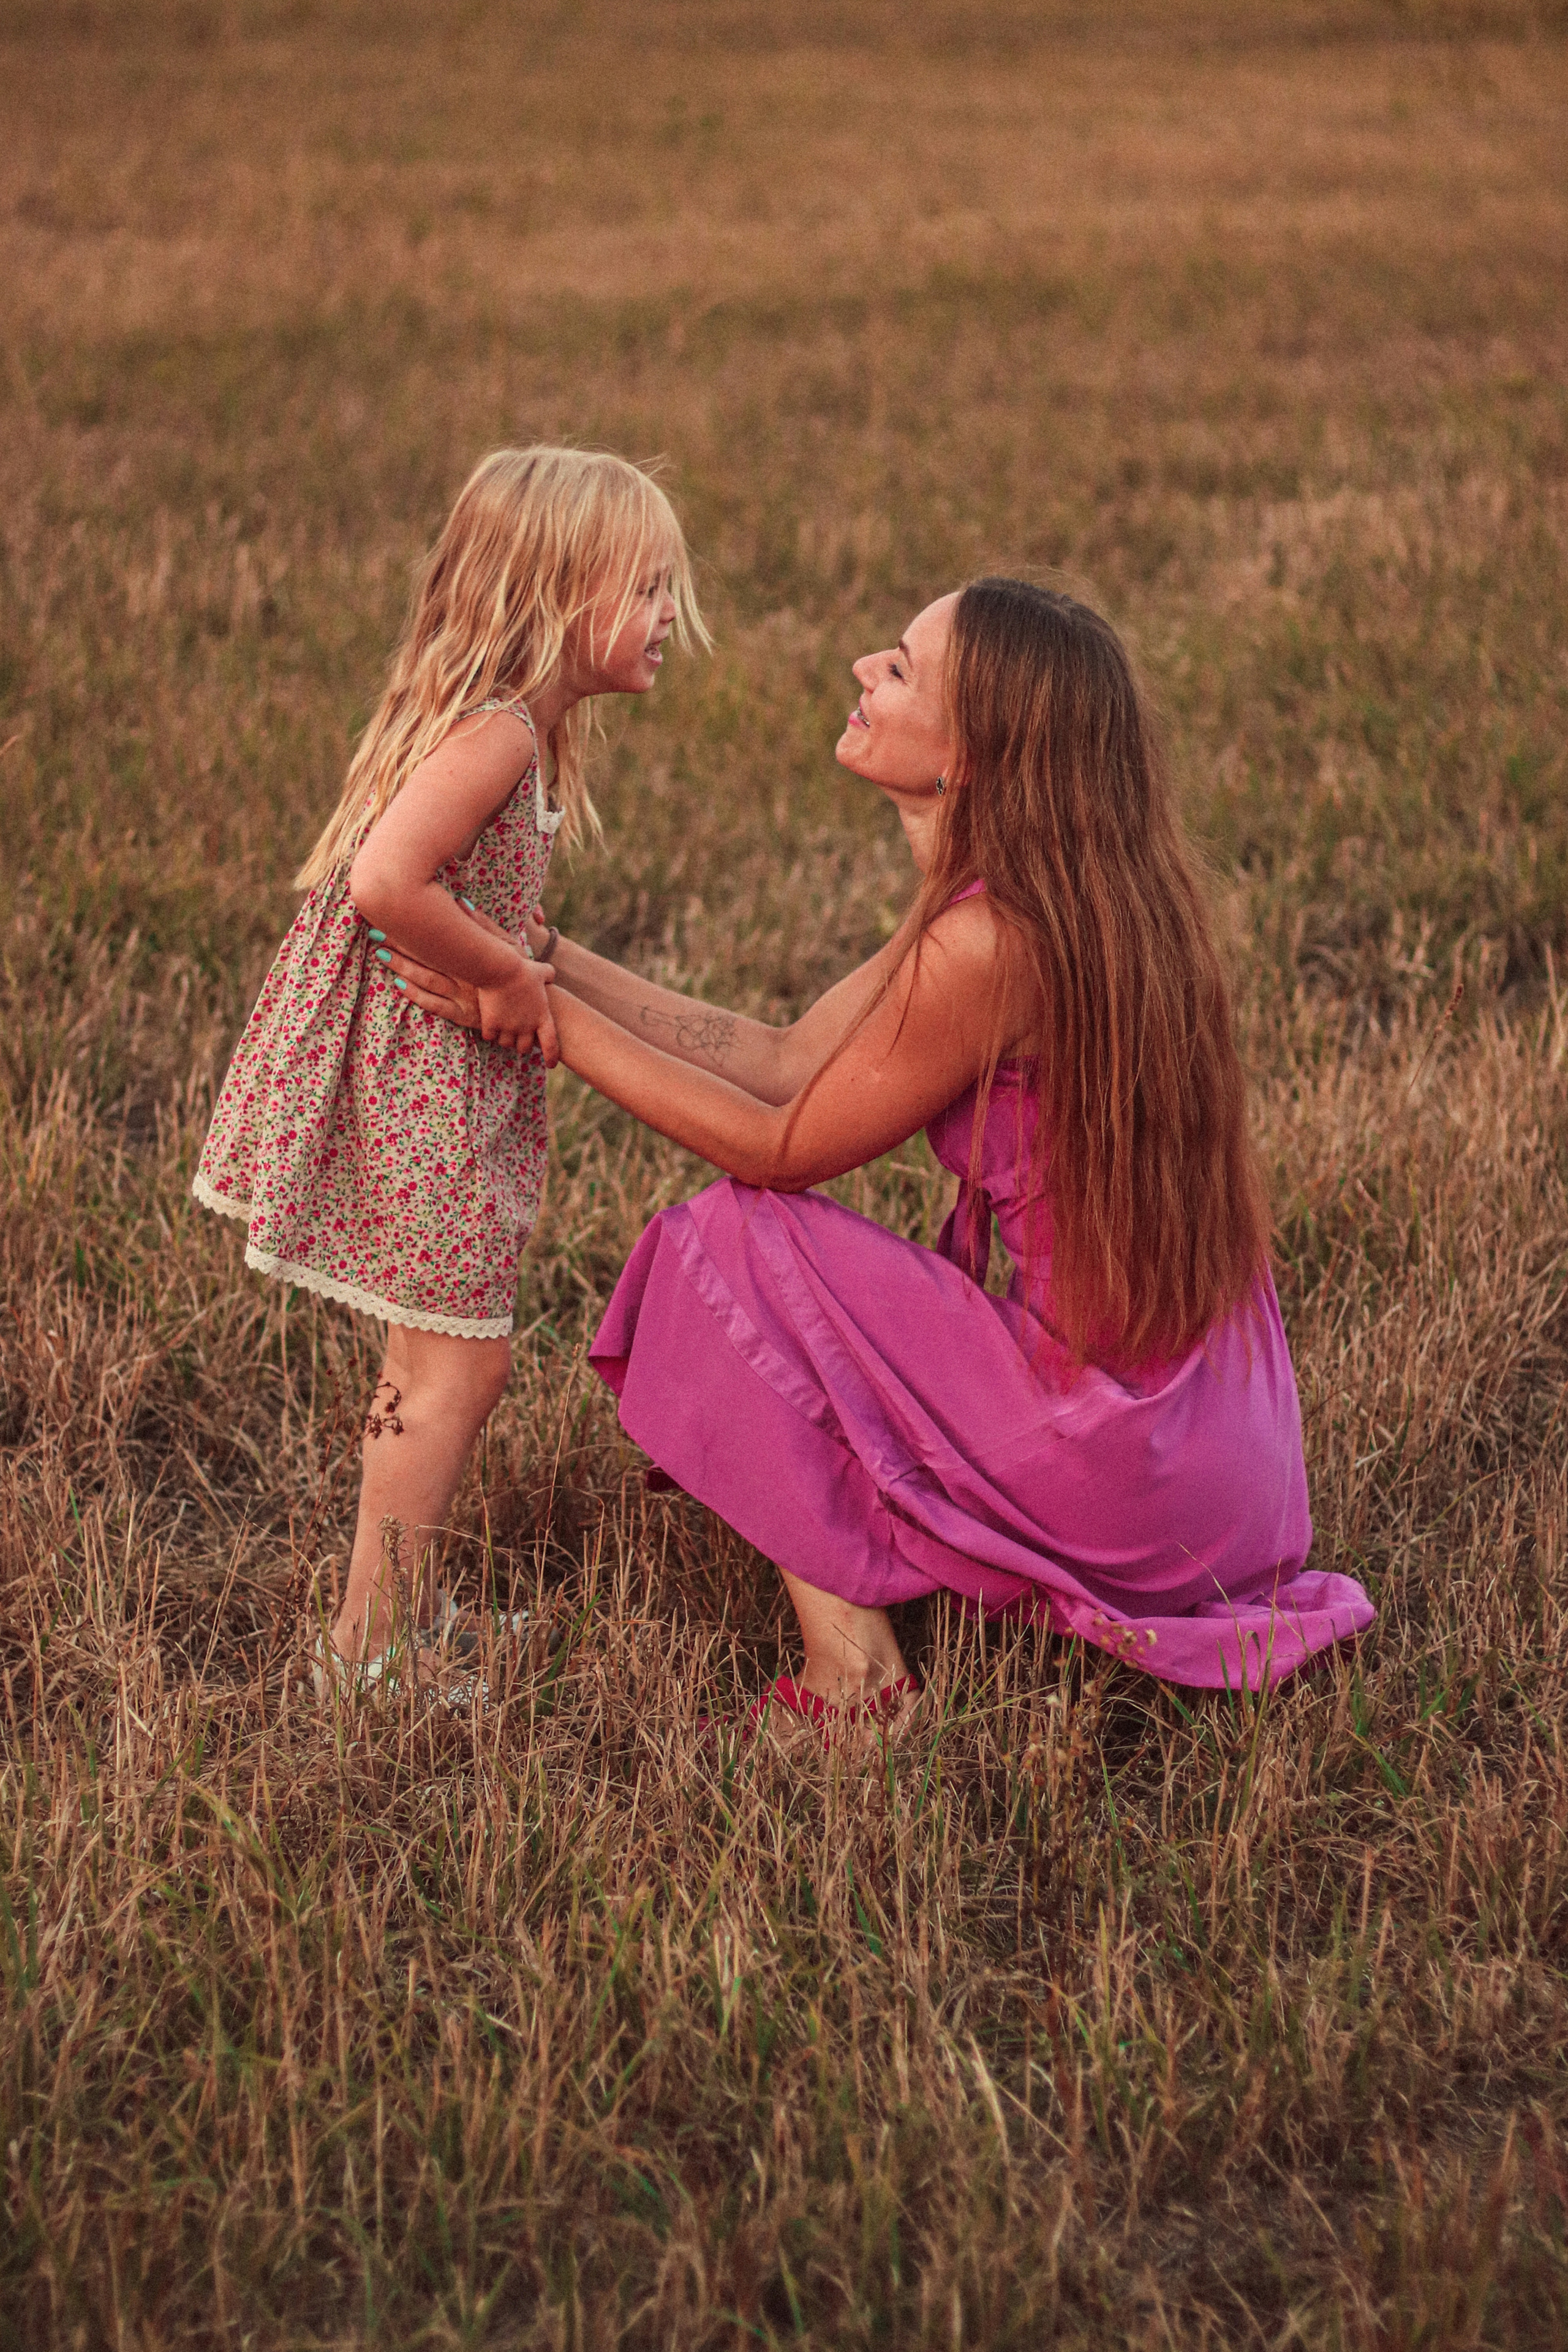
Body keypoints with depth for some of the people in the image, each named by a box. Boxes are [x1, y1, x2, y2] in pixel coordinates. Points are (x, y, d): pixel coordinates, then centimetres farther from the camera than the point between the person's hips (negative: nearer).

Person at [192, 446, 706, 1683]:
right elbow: (384, 885, -31)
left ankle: (402, 1611, 29)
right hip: (417, 1070, -10)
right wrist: (509, 973, -20)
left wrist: (519, 972, 0)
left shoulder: (528, 728, 10)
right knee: (456, 1363, -3)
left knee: (439, 1353, 17)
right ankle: (366, 1648, 5)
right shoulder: (493, 732, -22)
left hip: (452, 1064, 10)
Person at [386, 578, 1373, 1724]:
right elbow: (785, 1060, 8)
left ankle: (852, 1670, -1)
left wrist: (546, 1019, -7)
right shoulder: (1076, 898, 5)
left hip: (1129, 1461, -9)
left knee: (738, 1240, -5)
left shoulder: (989, 946, -24)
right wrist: (546, 955, 7)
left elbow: (779, 1144, -11)